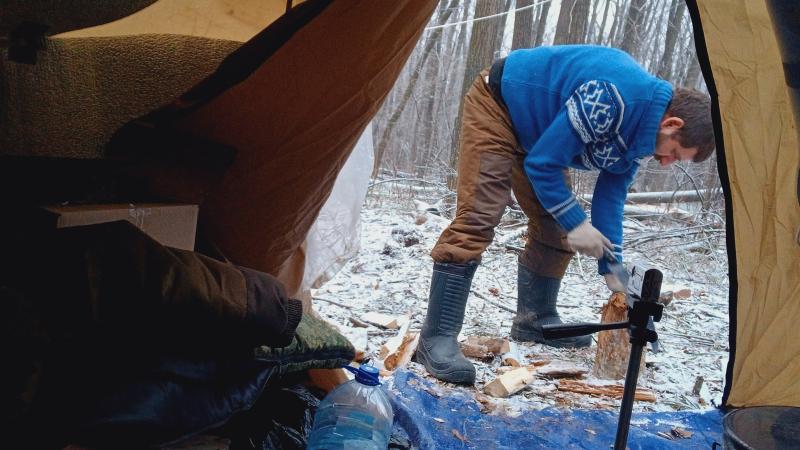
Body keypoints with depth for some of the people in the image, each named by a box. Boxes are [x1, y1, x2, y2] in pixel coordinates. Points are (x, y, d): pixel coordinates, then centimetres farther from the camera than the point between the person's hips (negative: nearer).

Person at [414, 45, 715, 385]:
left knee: (555, 227, 7)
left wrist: (611, 269, 0)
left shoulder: (639, 133, -5)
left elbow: (611, 196, 2)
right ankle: (437, 338, -18)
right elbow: (543, 163, -27)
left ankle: (534, 319, 23)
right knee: (477, 219, -19)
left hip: (533, 130, 9)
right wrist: (576, 223, -21)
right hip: (497, 106, -9)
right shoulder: (608, 98, -34)